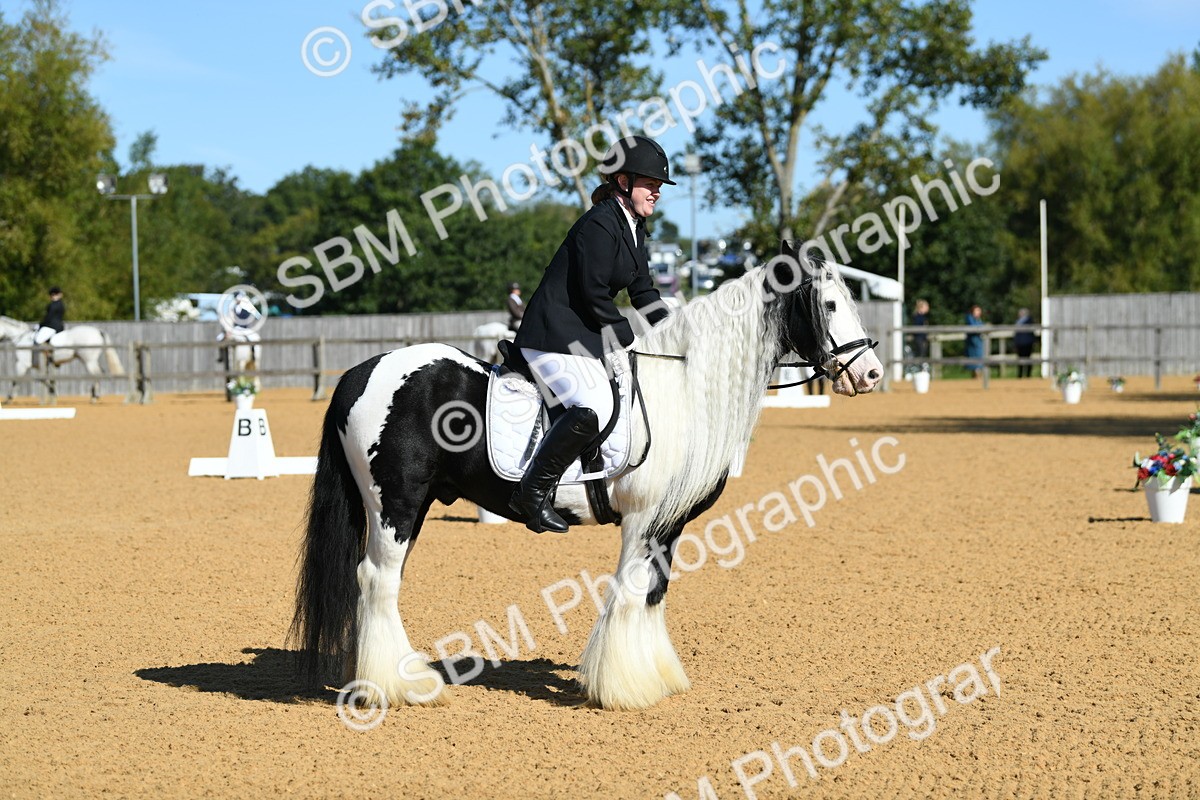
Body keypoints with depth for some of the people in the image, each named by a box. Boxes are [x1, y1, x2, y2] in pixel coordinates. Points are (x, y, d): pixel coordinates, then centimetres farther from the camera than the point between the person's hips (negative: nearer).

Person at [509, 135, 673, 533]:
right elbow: (594, 297, -18)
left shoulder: (634, 227, 15)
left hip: (587, 337, 11)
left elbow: (643, 293, 19)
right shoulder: (600, 224, -15)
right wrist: (630, 338, -9)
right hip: (555, 336, -11)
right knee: (594, 406, -29)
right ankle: (533, 492, -21)